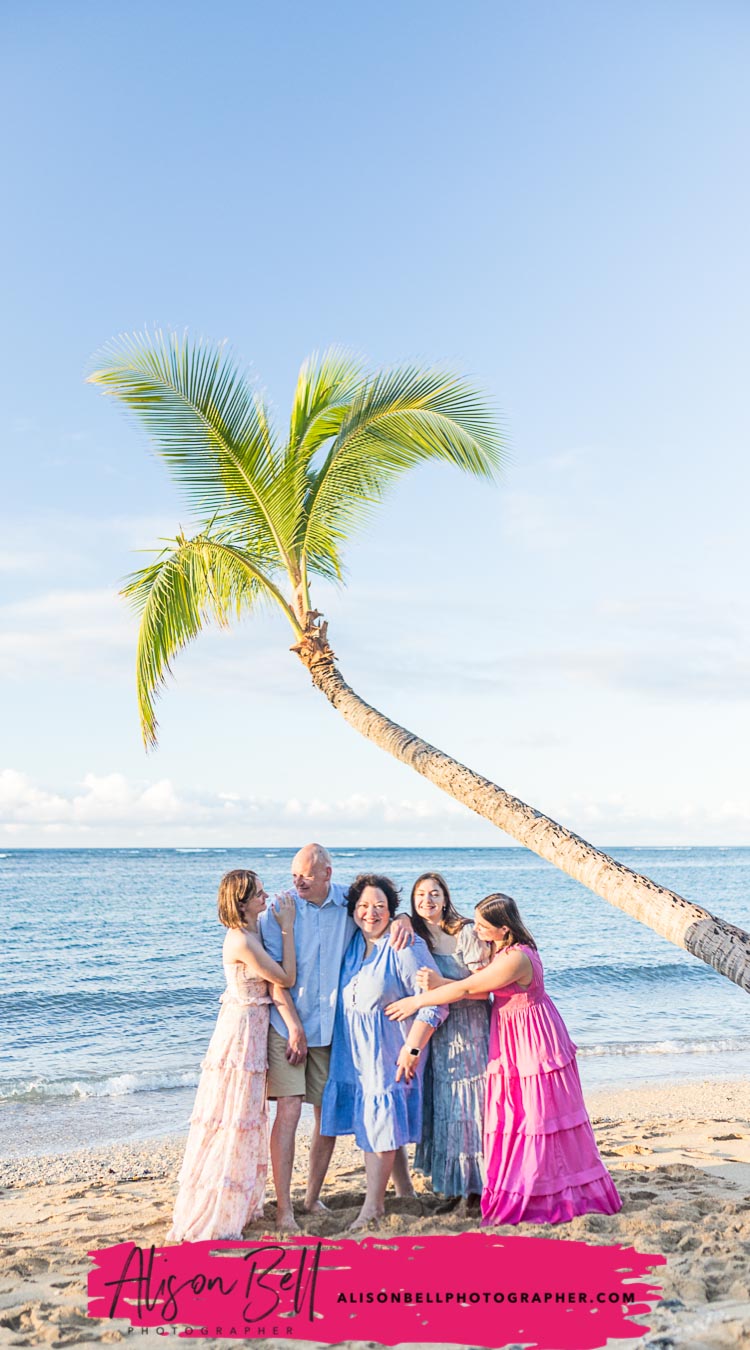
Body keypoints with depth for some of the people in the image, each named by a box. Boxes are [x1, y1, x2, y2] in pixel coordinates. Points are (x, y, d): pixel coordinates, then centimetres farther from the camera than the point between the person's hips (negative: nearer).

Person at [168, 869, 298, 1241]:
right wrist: (287, 927, -13)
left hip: (252, 1031, 9)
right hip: (241, 1032, -9)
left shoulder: (254, 934, 7)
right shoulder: (241, 941, -22)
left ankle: (239, 1205, 32)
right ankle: (215, 1217, 10)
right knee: (234, 1120, -1)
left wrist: (294, 1025, -4)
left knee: (244, 1118, 18)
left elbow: (277, 984, 5)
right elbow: (286, 978, -16)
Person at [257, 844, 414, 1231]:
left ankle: (312, 1198, 26)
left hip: (331, 1027, 3)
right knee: (289, 1111, -9)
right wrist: (294, 1028, -11)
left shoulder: (348, 901, -2)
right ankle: (284, 1209, -2)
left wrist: (403, 919, -9)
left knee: (328, 1114, 8)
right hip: (287, 1025, -3)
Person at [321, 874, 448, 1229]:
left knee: (380, 1120, -3)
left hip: (389, 1049, -7)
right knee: (368, 1119, 13)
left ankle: (373, 1205, 7)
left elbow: (435, 1001, -18)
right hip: (353, 1049, 7)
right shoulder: (351, 943, 3)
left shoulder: (406, 947, -17)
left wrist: (412, 1048, -20)